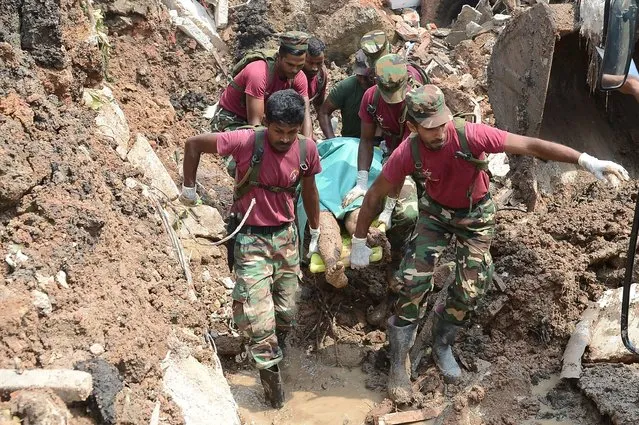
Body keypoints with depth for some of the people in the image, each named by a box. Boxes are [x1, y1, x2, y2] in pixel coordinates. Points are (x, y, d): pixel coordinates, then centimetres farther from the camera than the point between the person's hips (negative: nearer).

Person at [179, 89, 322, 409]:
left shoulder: (307, 149, -10)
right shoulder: (246, 141, -23)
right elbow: (193, 144, -12)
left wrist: (315, 231, 19)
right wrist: (189, 187, -4)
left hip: (286, 236, 4)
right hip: (251, 239, -4)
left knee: (286, 311, 15)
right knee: (259, 317, -8)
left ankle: (273, 355, 42)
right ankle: (270, 374, 13)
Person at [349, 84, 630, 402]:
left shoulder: (470, 135, -33)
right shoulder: (407, 153, -27)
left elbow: (529, 145, -34)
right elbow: (374, 195, -13)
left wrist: (587, 161, -41)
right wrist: (359, 242, -7)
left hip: (476, 215, 0)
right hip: (436, 212, 0)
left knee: (470, 290, 1)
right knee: (413, 281, -12)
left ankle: (441, 344, 30)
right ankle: (399, 361, 5)